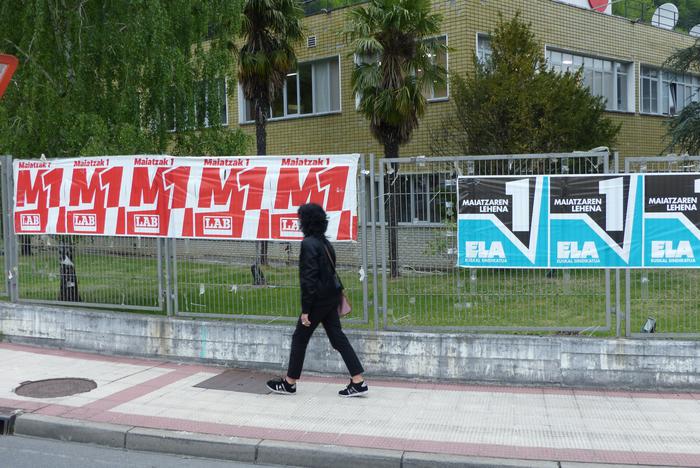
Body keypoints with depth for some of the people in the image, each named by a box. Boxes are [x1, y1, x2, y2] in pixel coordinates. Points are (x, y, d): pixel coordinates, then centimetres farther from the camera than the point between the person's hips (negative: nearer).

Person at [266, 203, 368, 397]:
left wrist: (305, 310, -18)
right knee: (337, 337, 9)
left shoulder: (309, 243, -17)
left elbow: (309, 277, -20)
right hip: (331, 296, 8)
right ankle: (358, 382, 7)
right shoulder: (324, 242, 10)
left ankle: (289, 383, 18)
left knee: (300, 338, 6)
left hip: (319, 299, -8)